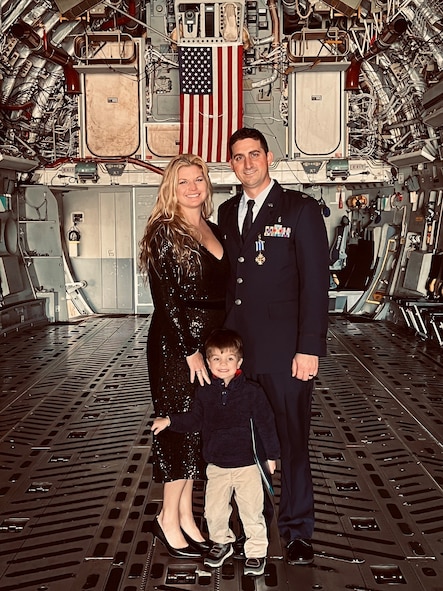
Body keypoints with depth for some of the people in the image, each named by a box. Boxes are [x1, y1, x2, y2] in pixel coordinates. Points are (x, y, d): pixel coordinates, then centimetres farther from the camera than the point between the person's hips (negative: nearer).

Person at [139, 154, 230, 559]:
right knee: (182, 427, 0)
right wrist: (190, 351, -17)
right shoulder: (164, 231, -9)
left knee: (200, 429, 12)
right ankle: (168, 519, 16)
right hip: (175, 345, -7)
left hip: (210, 343, 7)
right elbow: (166, 298, -14)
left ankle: (185, 516, 25)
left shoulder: (213, 230, 13)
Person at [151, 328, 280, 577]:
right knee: (214, 511, 12)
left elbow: (266, 424, -5)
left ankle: (257, 551, 28)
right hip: (217, 465, 3)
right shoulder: (205, 391, -4)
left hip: (247, 464, -3)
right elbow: (194, 419, 10)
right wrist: (170, 421, -3)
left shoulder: (252, 391, -13)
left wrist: (271, 455, 0)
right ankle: (222, 542, 39)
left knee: (252, 512, 6)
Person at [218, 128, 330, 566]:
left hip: (285, 351, -4)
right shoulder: (227, 212, 13)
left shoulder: (300, 209, -2)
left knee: (291, 441, 5)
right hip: (238, 348, 4)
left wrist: (310, 348, -13)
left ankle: (296, 530, 21)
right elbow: (226, 278, 14)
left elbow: (315, 282, -7)